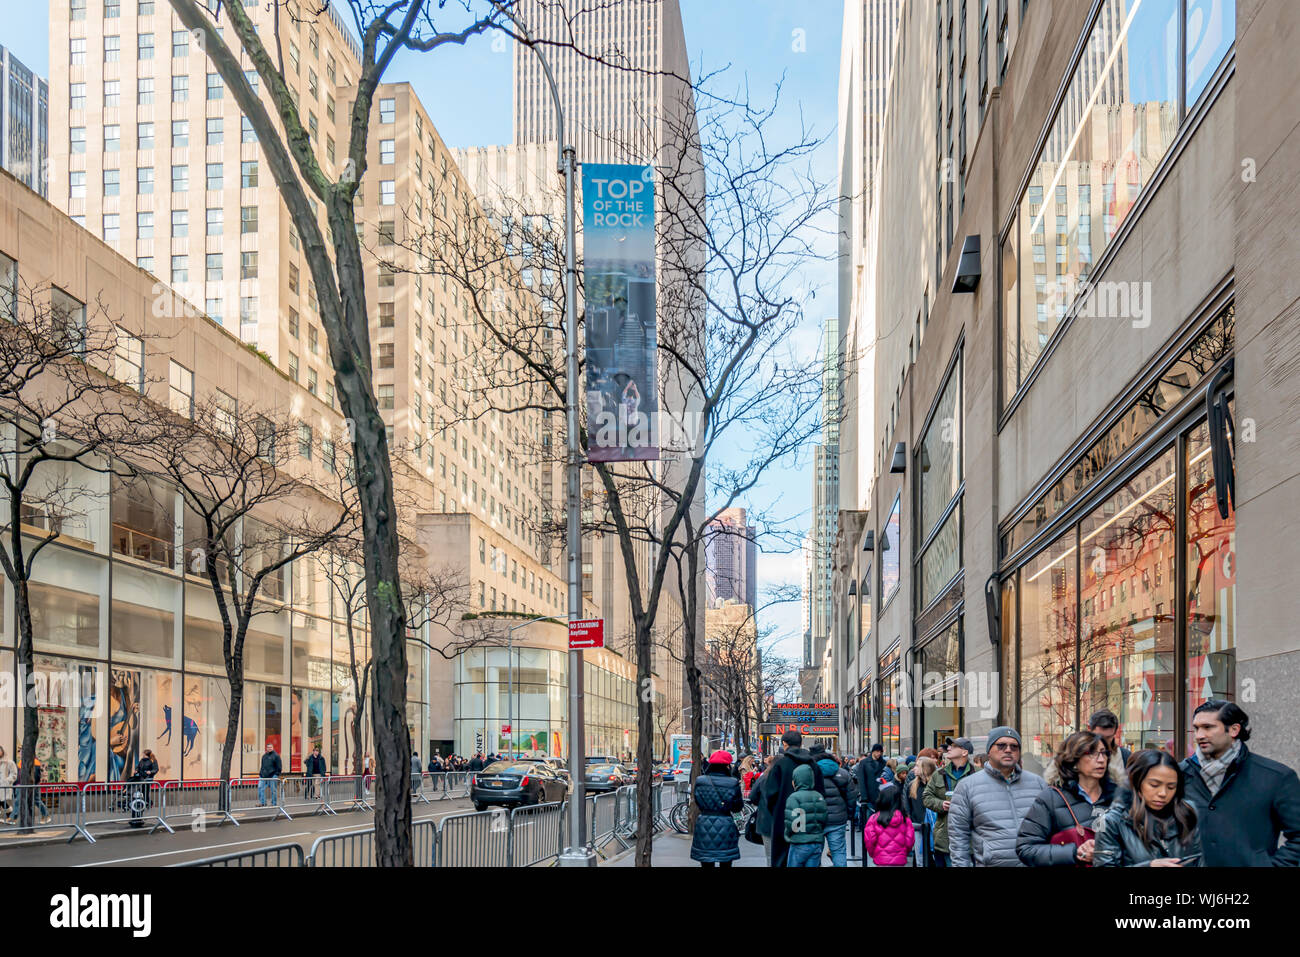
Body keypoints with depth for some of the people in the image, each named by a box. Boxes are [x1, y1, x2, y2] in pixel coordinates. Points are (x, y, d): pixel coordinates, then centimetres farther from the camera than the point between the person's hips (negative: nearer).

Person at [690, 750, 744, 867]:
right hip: (725, 828, -1)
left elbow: (698, 803, 8)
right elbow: (738, 807, 2)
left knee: (706, 863, 8)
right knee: (726, 863, 9)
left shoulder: (699, 781, -4)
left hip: (704, 827, 1)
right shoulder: (733, 783, -9)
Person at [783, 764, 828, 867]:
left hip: (799, 845, -5)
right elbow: (824, 820, 9)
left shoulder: (794, 798, -13)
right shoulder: (819, 797, 6)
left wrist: (786, 836, 1)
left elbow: (791, 823, -17)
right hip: (817, 845, 5)